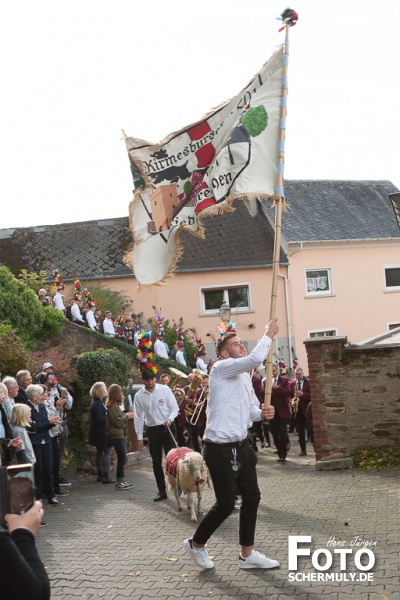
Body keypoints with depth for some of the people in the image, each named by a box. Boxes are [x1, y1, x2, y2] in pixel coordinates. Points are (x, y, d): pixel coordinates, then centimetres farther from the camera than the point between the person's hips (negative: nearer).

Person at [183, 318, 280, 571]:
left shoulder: (245, 377, 15)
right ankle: (197, 543, 23)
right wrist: (268, 335, -13)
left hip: (242, 446, 9)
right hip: (220, 449, -9)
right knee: (226, 504, -1)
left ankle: (248, 554, 23)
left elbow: (251, 408, 19)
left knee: (252, 497, 11)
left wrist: (263, 413, -4)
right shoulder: (221, 369, -13)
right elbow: (255, 359, -27)